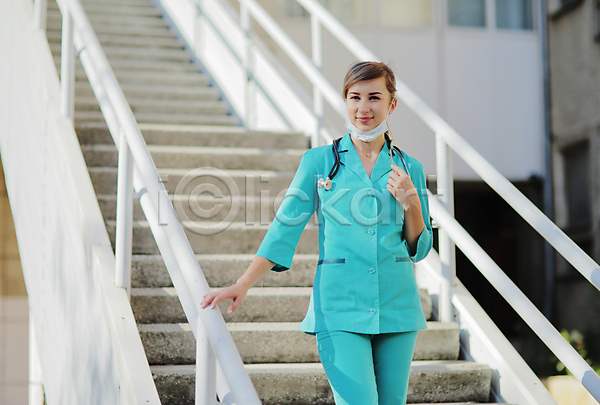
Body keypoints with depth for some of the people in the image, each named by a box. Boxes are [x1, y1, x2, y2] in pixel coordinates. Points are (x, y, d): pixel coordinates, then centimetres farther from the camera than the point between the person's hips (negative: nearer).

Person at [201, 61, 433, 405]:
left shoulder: (409, 168, 8)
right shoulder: (319, 161, 3)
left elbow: (420, 249, 12)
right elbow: (286, 226, 2)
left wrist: (411, 203, -6)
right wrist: (243, 285, -6)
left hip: (397, 308, 3)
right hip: (341, 308, -3)